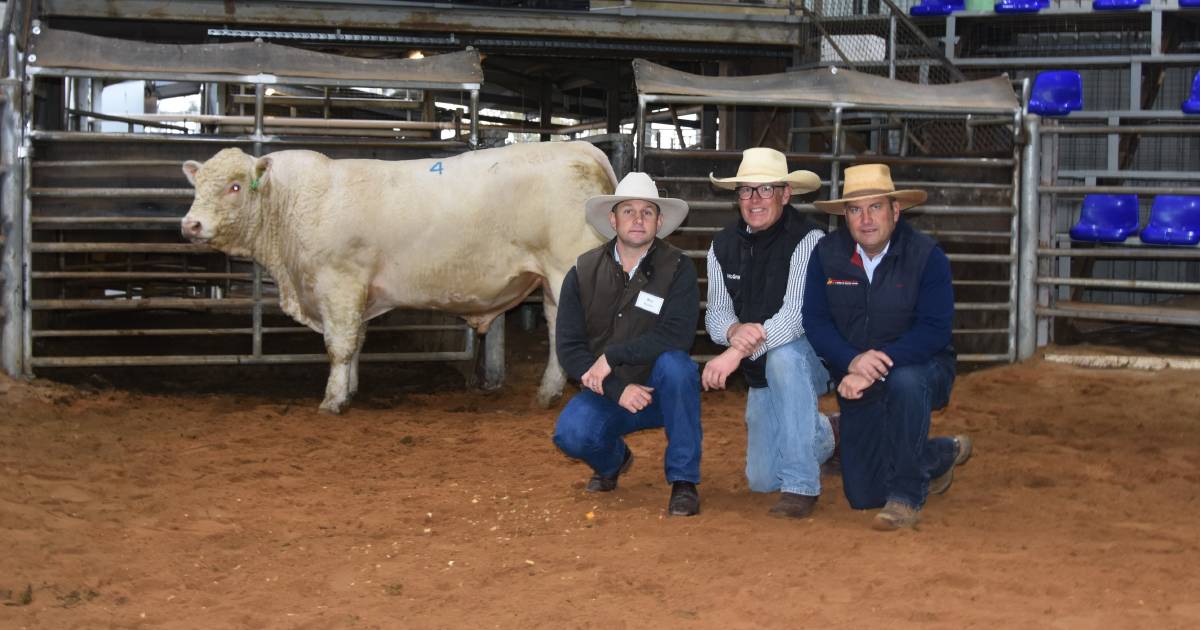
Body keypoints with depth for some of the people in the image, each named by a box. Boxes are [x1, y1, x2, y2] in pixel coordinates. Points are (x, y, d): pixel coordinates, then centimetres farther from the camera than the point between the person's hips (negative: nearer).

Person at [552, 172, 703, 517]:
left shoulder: (678, 268, -9)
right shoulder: (583, 273, -2)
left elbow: (677, 335, -23)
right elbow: (568, 347, -7)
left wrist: (612, 355, -24)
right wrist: (616, 390, -19)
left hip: (662, 392, -1)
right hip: (606, 393, 2)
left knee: (674, 364, -34)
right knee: (570, 433, -27)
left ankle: (684, 480, -18)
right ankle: (612, 459, 13)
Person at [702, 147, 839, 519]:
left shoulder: (807, 240, -19)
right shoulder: (723, 246, 0)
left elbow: (796, 314, -29)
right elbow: (716, 312, -2)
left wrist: (737, 352, -40)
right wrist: (734, 330, -28)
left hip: (809, 359, -6)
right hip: (760, 377, 6)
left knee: (782, 355, -40)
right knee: (762, 480, 4)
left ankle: (801, 486, -32)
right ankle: (822, 436, 38)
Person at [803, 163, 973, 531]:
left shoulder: (927, 256, -15)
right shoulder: (827, 254, -6)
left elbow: (934, 330, -22)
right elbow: (815, 321, -9)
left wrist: (878, 366, -33)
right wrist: (853, 361, -27)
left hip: (921, 368, -4)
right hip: (857, 383, 4)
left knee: (904, 383, -41)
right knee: (863, 496, 3)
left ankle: (907, 497, -23)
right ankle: (943, 455, 34)